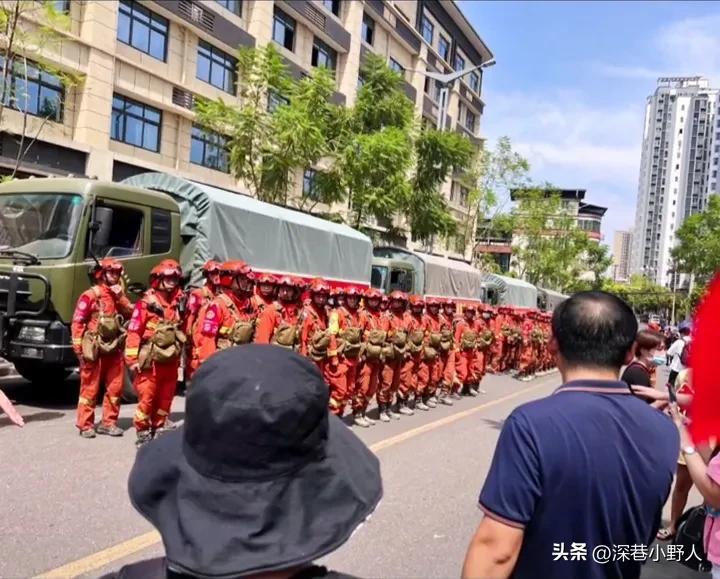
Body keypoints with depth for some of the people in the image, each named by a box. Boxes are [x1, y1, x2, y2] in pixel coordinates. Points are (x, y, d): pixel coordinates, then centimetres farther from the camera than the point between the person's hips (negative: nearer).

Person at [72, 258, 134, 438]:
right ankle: (85, 425, 8)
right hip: (94, 349, -6)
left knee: (115, 387, 8)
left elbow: (130, 314, 3)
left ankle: (108, 422, 18)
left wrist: (120, 296, -7)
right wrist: (78, 348, -13)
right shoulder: (90, 295, -6)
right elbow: (77, 322, -9)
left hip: (114, 349, 6)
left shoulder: (118, 295, 15)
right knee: (90, 388, 0)